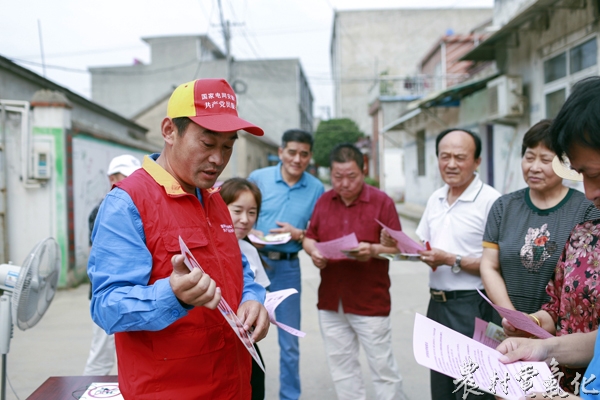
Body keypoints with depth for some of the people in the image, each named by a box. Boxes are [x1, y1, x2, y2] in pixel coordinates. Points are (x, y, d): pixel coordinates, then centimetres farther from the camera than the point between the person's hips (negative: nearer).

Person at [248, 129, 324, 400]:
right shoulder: (258, 178, -3)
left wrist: (299, 234, -14)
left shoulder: (316, 189, 0)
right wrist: (250, 233, -18)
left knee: (289, 340, 10)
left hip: (288, 267, 1)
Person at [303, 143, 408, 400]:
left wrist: (374, 250, -23)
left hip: (371, 302, -4)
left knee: (382, 366, 5)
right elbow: (310, 237, 14)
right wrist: (313, 251, -7)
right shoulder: (324, 201, 8)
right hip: (330, 302, 5)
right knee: (341, 368, 14)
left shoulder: (382, 202, -6)